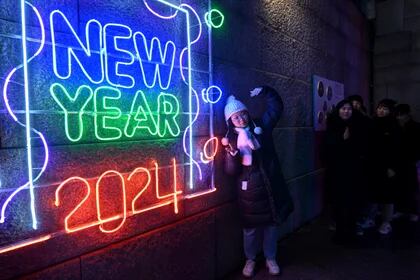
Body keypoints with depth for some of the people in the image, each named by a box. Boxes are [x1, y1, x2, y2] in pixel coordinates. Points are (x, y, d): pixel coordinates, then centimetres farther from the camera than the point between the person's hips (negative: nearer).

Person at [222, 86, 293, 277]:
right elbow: (231, 171, -12)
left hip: (271, 185, 3)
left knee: (272, 223, 14)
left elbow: (276, 106, 10)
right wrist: (231, 153, -28)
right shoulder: (231, 140, -6)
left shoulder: (261, 127, 1)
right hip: (250, 189, -2)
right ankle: (250, 259, 34)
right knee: (251, 227, 11)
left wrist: (262, 93, -1)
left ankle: (270, 258, 35)